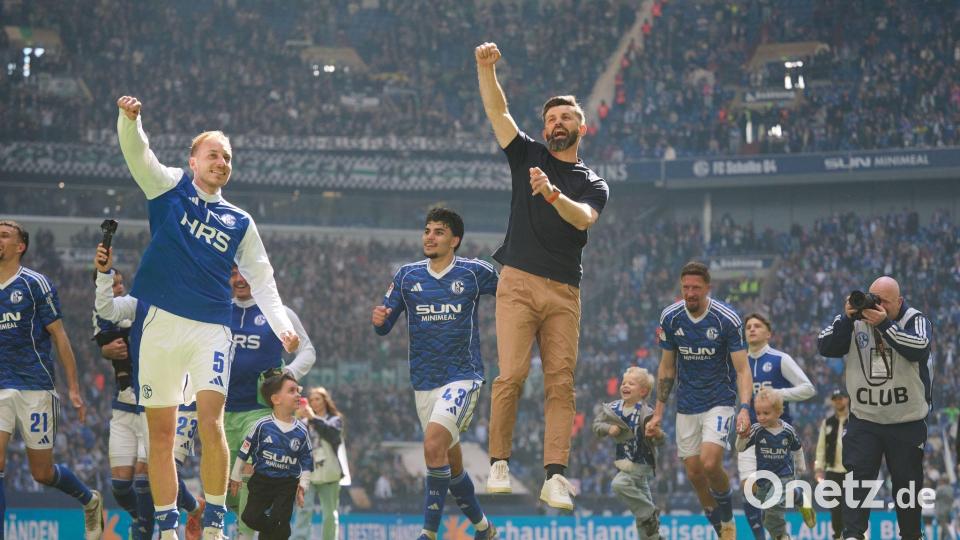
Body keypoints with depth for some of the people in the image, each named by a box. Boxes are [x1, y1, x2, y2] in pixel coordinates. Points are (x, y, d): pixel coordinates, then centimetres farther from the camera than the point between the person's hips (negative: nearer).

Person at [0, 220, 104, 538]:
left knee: (42, 472, 5)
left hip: (34, 388, -4)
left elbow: (59, 337, -2)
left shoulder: (34, 284, -4)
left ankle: (90, 501, 33)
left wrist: (73, 388, -4)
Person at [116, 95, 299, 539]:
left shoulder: (239, 222, 15)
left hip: (211, 330, 0)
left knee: (210, 423, -16)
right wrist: (130, 120, -26)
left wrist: (281, 326, 1)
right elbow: (137, 153, -5)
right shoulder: (171, 188, 10)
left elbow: (262, 280, 16)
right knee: (160, 433, 1)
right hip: (161, 325, 0)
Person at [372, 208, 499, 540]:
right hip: (424, 383, 5)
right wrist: (379, 319, -14)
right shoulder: (407, 276, 6)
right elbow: (384, 328, 9)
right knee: (451, 463, 12)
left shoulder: (476, 273, -4)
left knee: (434, 444, -26)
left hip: (463, 377, -5)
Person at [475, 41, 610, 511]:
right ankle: (498, 465, -6)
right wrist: (486, 68, -11)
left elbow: (583, 218, -6)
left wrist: (552, 193, -24)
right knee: (511, 375, -13)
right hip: (519, 283, -1)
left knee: (561, 383, -7)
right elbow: (497, 111, 3)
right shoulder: (528, 157, 15)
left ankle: (555, 477, -11)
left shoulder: (594, 184, 15)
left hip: (564, 291, 1)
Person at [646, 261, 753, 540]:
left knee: (710, 463, -21)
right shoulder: (670, 317, -3)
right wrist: (658, 412, 6)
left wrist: (744, 408, -30)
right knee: (694, 472, 3)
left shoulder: (727, 319, -15)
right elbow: (667, 366, 8)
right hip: (687, 406, 4)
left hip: (719, 400, -4)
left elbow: (742, 370, -14)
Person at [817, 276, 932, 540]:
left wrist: (884, 325, -30)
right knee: (857, 478, -11)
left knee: (908, 482, 10)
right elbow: (825, 347, -8)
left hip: (907, 421, -1)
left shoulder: (915, 320, -6)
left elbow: (920, 350, -25)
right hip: (863, 418, 1)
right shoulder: (855, 318, 0)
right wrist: (847, 318, -21)